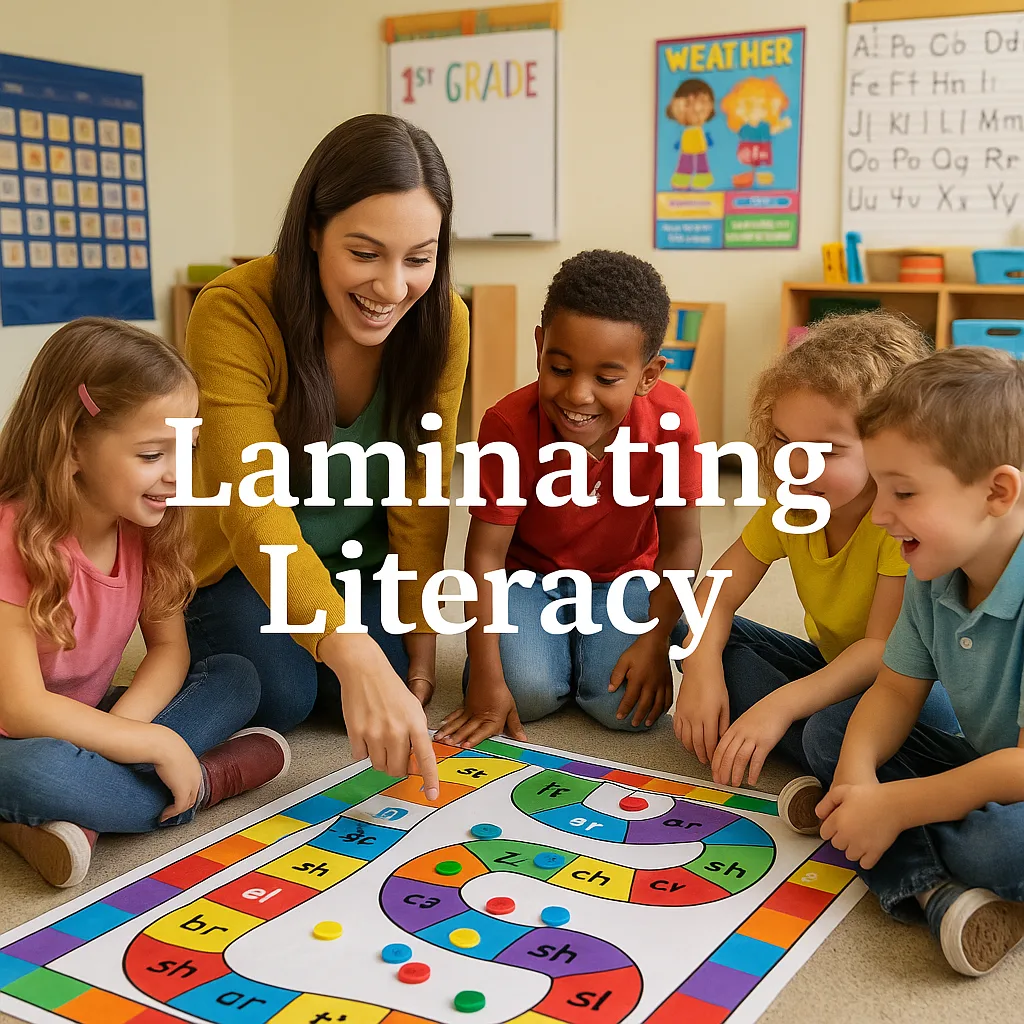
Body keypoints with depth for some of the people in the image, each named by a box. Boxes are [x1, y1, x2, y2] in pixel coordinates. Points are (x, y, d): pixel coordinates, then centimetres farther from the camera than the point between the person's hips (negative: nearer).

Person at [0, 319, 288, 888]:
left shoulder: (144, 523, -6)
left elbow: (169, 648, -4)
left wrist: (119, 728, -23)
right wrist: (157, 745, -28)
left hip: (88, 721, 7)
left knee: (235, 677, -7)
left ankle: (80, 818, -22)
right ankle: (210, 781, -17)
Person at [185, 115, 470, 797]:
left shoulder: (443, 320, -19)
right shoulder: (234, 314, -31)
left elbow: (422, 499, -13)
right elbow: (254, 511, -39)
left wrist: (420, 647, -12)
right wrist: (355, 657, -51)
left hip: (364, 557, 3)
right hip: (242, 560, -2)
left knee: (394, 684, -17)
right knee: (280, 698, -20)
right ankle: (203, 644, 14)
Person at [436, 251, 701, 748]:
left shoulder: (672, 419, -24)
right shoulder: (509, 424, -26)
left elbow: (680, 543, -11)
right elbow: (485, 553, -21)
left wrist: (656, 639, -17)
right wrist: (486, 681, -23)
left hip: (624, 577, 1)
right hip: (531, 575, 0)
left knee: (625, 705, -19)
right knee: (530, 691, -24)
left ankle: (591, 647, 15)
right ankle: (553, 640, 11)